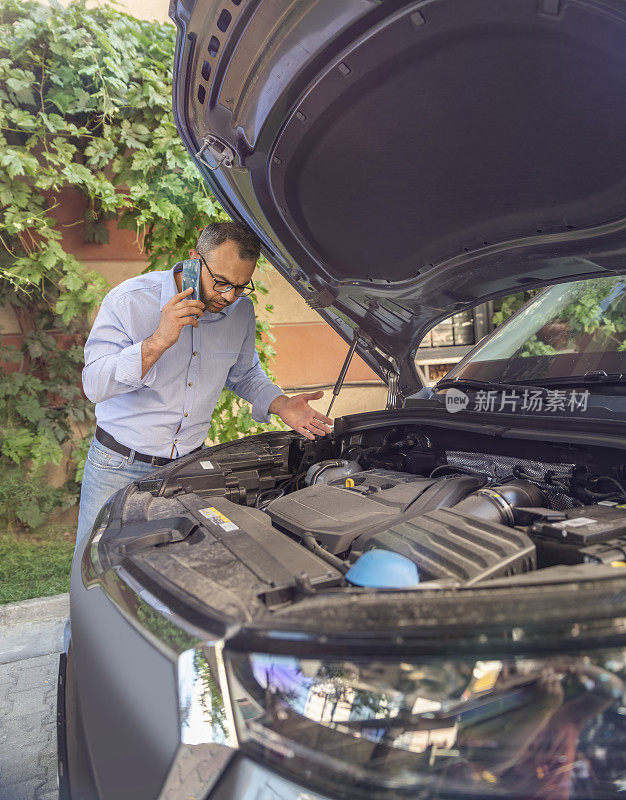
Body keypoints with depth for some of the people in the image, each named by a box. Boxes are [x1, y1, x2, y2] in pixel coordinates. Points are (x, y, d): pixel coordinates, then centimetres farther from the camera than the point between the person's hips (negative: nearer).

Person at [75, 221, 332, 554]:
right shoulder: (129, 300, -16)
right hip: (120, 465, -2)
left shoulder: (241, 311, -3)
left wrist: (280, 404, -4)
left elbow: (245, 373, 14)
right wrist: (159, 341, -32)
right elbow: (94, 385, -22)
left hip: (192, 465, 3)